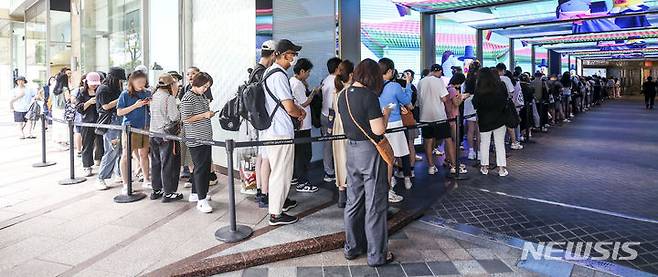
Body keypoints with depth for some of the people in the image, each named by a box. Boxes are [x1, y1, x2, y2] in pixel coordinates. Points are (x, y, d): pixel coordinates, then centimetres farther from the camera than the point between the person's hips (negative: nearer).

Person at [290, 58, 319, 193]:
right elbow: (304, 103, -18)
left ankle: (294, 177, 28)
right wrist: (313, 92, -6)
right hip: (302, 125, -10)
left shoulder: (292, 81, 13)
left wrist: (305, 87, 10)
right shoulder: (298, 84, -17)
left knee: (296, 151, 18)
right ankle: (302, 183, 0)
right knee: (304, 153, -5)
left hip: (295, 124, 10)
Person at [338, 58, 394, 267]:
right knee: (375, 205, 3)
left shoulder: (343, 96, 5)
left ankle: (352, 247, 29)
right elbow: (378, 130, -20)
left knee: (353, 201, 17)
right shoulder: (369, 96, -17)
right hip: (371, 150, -7)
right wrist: (386, 114, -2)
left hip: (352, 149, 7)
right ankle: (376, 255, 14)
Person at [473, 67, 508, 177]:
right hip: (500, 119, 2)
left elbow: (475, 105, -8)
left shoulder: (479, 90, -14)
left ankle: (484, 167, 16)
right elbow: (506, 100, 9)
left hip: (485, 120, -2)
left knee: (484, 143, 10)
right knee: (500, 144, 7)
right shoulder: (501, 86, -4)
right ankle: (501, 169, 8)